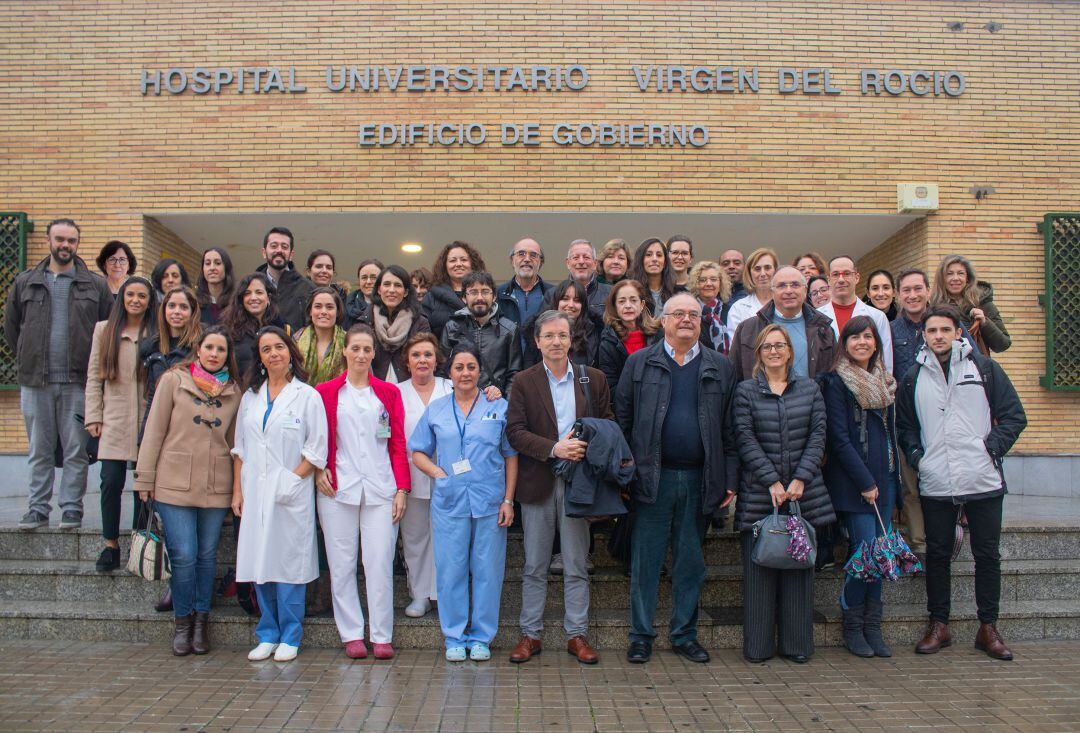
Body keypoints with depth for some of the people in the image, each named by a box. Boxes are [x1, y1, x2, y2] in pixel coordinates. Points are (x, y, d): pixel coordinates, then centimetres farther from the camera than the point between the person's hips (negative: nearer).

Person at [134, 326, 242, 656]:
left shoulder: (233, 392, 9)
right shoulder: (174, 380, 1)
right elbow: (154, 430, 0)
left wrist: (238, 487, 9)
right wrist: (145, 478, -2)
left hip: (216, 486, 3)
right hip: (174, 483, -2)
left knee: (207, 555, 8)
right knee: (183, 555, -4)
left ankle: (201, 621, 23)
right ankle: (183, 622, 15)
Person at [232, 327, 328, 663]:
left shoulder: (307, 396, -1)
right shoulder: (251, 396, 13)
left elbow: (317, 449, -3)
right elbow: (240, 446, 15)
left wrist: (293, 479, -13)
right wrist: (237, 490, 8)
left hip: (291, 495, -4)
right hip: (255, 493, 4)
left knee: (288, 563, -2)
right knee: (259, 563, 7)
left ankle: (289, 638, 10)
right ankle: (267, 635, 19)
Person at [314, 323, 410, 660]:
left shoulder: (389, 393, 10)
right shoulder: (326, 392, 8)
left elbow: (398, 443, 8)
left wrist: (401, 488, 0)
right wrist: (319, 471, -7)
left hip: (380, 490, 0)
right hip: (338, 490, 0)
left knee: (380, 563, -1)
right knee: (342, 564, 3)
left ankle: (382, 636, 8)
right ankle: (352, 634, 14)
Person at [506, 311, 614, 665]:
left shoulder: (594, 379, 5)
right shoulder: (525, 381, 0)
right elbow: (515, 431, -6)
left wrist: (587, 444, -13)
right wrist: (554, 448, -19)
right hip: (537, 483, -1)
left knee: (576, 566, 7)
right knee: (534, 566, 8)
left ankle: (576, 635, 18)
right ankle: (530, 635, 19)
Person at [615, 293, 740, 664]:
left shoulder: (721, 367, 8)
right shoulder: (639, 363, 4)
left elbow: (729, 429, 7)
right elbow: (622, 420, 3)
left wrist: (730, 479, 2)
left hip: (699, 480, 2)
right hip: (652, 478, -2)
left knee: (691, 562, 11)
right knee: (645, 561, 4)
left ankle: (684, 633, 24)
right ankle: (641, 635, 16)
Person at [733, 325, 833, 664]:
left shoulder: (810, 388, 10)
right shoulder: (746, 390, 3)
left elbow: (818, 436, 3)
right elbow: (746, 440, -4)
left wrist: (801, 479, -8)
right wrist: (772, 481, -12)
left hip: (804, 493, 2)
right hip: (759, 493, -2)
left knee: (800, 566, 6)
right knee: (759, 568, 1)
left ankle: (797, 643, 17)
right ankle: (758, 645, 11)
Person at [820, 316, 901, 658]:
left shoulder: (885, 382, 16)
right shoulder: (836, 382, -4)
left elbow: (891, 433, 19)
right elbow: (839, 438, -10)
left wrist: (894, 479, 11)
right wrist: (865, 482, -13)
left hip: (884, 477, 6)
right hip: (852, 481, -6)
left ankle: (873, 627, 15)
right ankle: (853, 627, 7)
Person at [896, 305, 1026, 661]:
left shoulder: (984, 368, 3)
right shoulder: (913, 378, 8)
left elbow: (1014, 415, 4)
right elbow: (904, 425, 15)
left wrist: (992, 448, -7)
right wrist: (917, 456, 0)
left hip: (984, 481, -1)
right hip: (935, 484, 1)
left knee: (987, 555, 7)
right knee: (937, 555, 8)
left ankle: (988, 628, 19)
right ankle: (939, 625, 20)